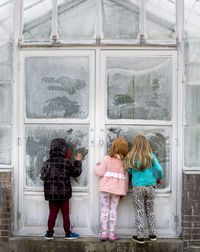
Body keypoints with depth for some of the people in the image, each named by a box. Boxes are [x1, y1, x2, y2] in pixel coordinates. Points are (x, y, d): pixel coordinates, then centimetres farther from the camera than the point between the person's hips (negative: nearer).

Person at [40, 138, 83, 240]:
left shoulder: (47, 163, -5)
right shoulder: (67, 163, -9)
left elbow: (43, 176, -1)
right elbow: (76, 172, 4)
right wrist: (78, 161, 16)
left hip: (51, 193, 2)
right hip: (64, 193, -2)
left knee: (52, 213, 11)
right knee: (66, 214, 8)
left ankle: (50, 233, 14)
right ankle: (68, 233, 17)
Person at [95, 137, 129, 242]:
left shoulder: (107, 158, -9)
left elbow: (100, 173, -10)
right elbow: (126, 178, 4)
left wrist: (97, 166, 13)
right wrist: (124, 192, 13)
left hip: (105, 188, -2)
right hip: (117, 189, 2)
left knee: (104, 209, 7)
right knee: (113, 209, 10)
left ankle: (104, 233, 7)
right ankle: (112, 234, 11)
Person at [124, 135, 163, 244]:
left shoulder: (130, 157, -5)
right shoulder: (151, 156, -5)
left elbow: (130, 171, 5)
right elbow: (159, 169, -7)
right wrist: (159, 179, 12)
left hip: (137, 188, -1)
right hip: (150, 187, 2)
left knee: (139, 212, 6)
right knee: (150, 211, 16)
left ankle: (140, 236, 7)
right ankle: (152, 234, 21)